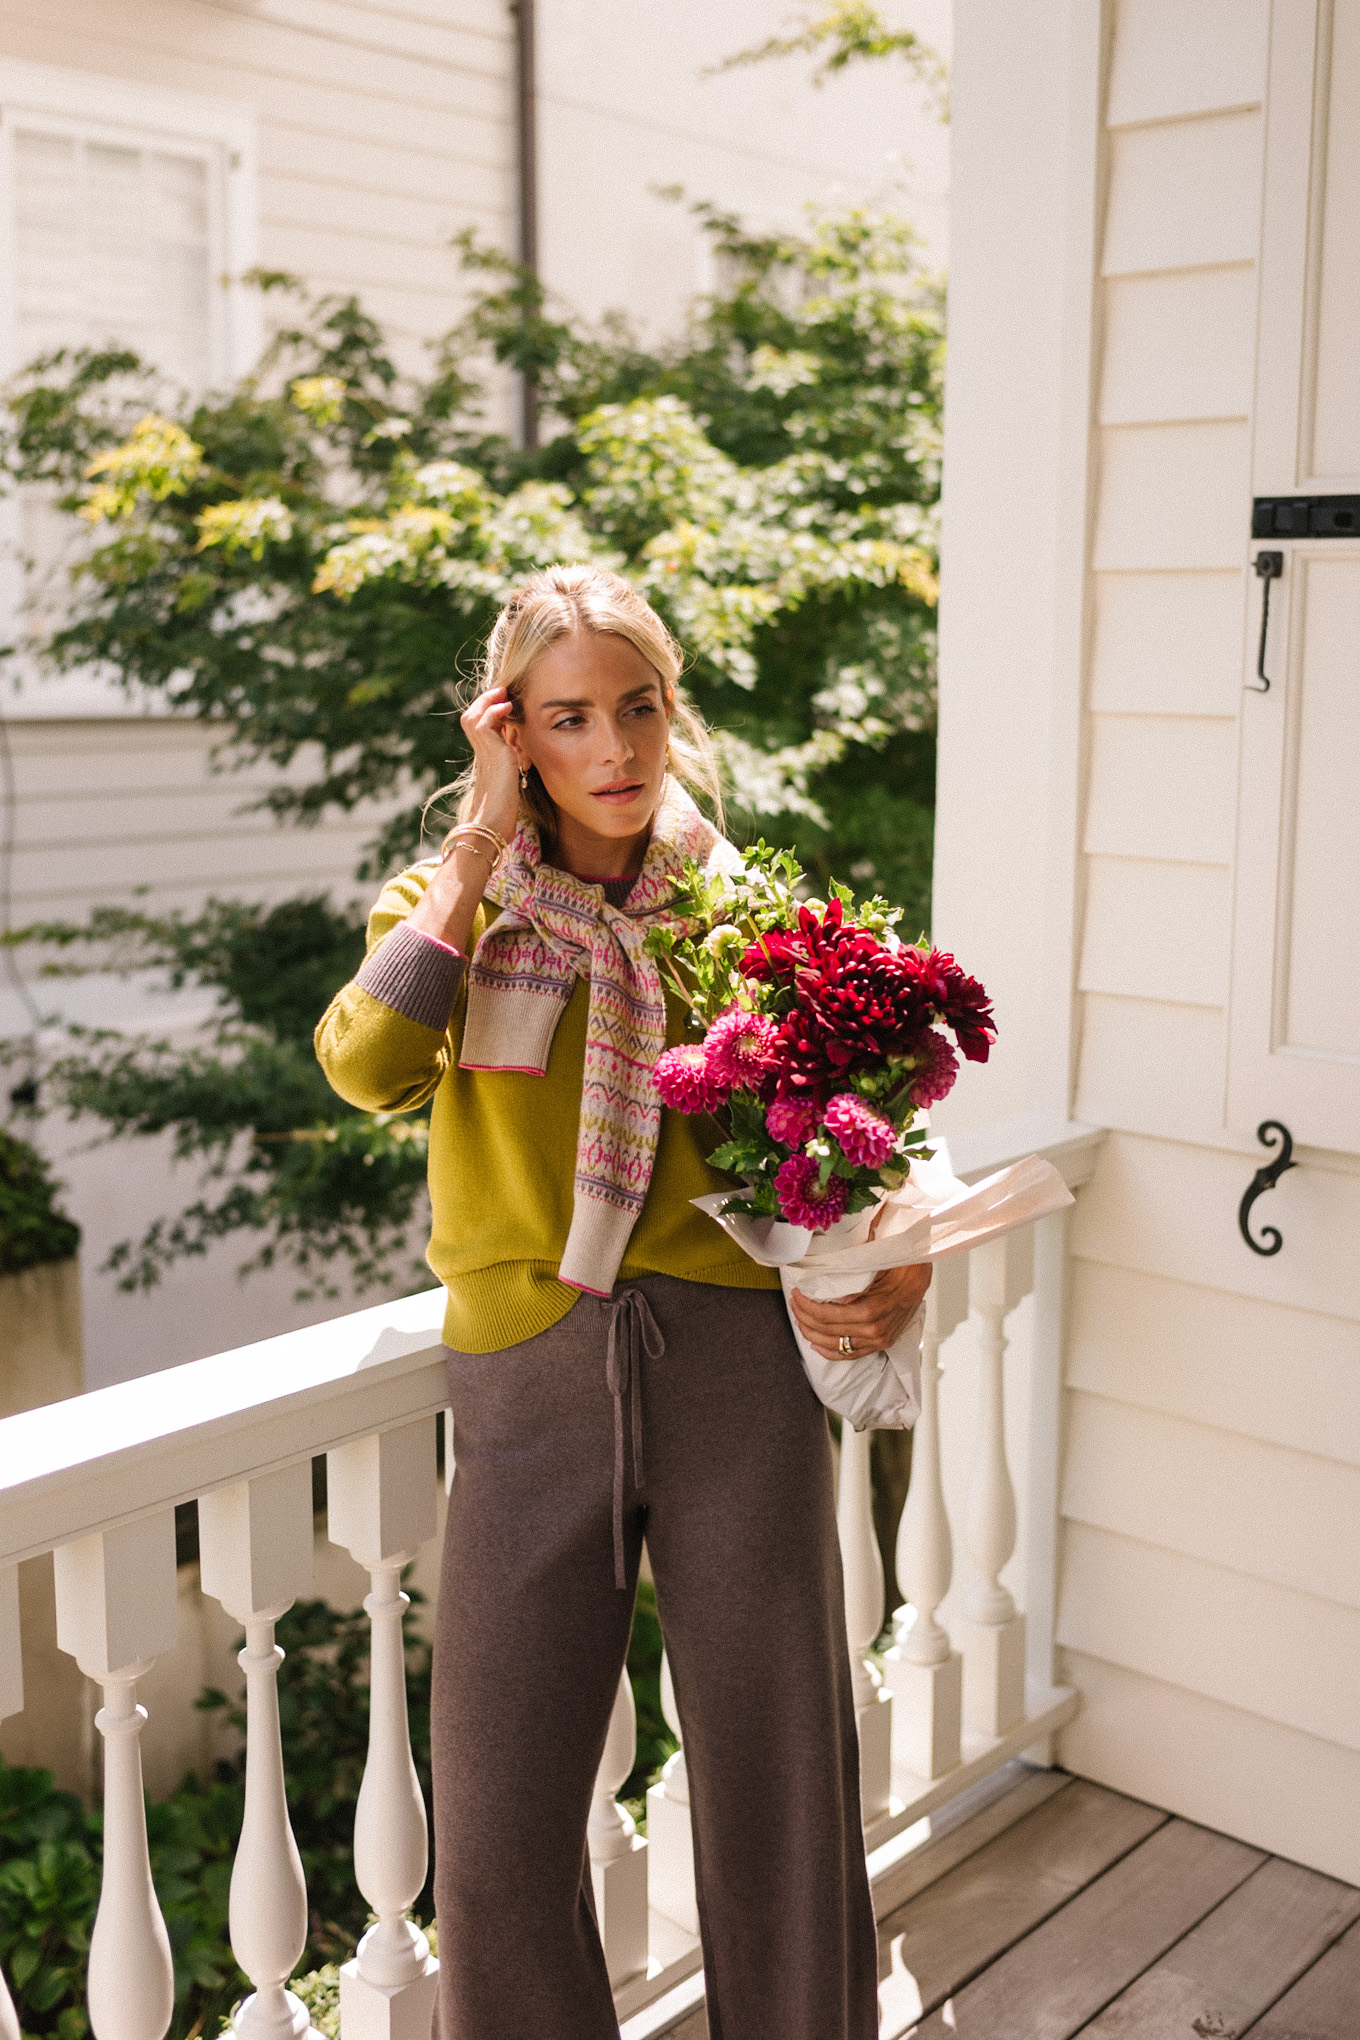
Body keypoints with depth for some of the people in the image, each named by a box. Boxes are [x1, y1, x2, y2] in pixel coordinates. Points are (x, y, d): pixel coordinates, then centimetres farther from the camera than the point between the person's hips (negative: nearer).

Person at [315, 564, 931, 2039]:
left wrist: (891, 1277, -4)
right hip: (528, 1379, 0)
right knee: (499, 1835, 3)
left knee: (780, 1798, 8)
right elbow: (369, 1068, -14)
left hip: (738, 1371, 1)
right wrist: (478, 842, -10)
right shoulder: (448, 900, 7)